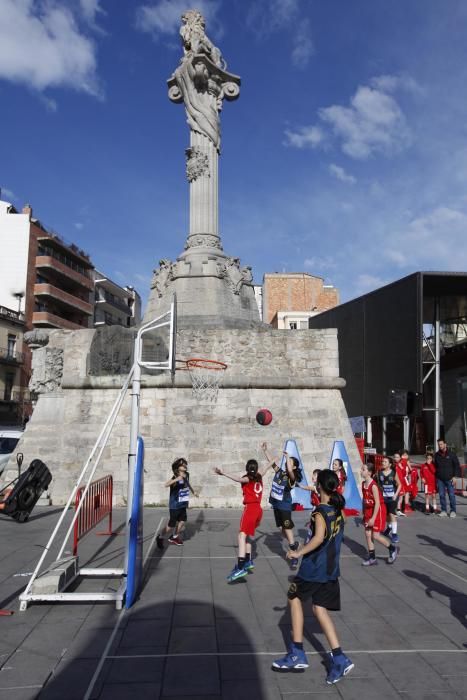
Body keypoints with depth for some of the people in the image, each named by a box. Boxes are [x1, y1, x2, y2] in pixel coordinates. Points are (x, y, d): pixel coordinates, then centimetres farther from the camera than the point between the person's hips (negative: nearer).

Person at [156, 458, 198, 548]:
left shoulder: (187, 475, 0)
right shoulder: (175, 477, -22)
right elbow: (166, 485, -41)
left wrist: (193, 491, 37)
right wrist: (176, 479, -56)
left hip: (183, 505, 7)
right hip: (175, 506, -7)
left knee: (182, 522, 14)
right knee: (171, 525, 2)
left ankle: (174, 537, 38)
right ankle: (160, 537, 27)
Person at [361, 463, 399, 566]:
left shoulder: (373, 486, -24)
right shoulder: (363, 484, 0)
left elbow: (377, 503, -23)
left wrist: (373, 518, -23)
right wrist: (364, 513, 11)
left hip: (378, 511, -8)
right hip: (368, 511, 8)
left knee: (376, 535, -3)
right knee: (368, 534, 7)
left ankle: (393, 549, 20)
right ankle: (372, 558, 18)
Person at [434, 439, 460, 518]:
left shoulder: (451, 454, -2)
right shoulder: (437, 455, 9)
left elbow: (457, 466, 0)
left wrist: (454, 476, -7)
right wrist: (436, 477, 12)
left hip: (449, 479, -3)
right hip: (440, 479, 3)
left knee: (451, 495, -2)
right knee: (441, 495, 4)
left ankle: (453, 511, 9)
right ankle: (443, 510, 12)